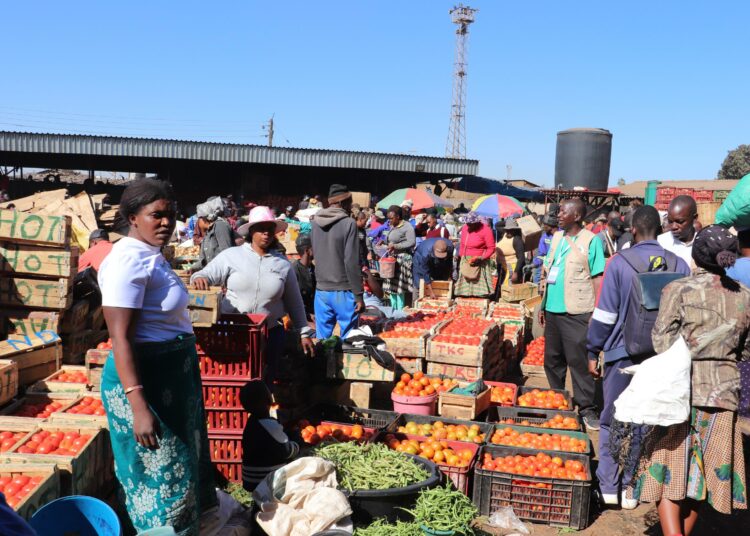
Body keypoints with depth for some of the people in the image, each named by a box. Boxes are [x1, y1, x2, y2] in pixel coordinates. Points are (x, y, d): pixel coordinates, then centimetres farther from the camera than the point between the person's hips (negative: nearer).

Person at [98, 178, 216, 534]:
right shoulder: (128, 261, -21)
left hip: (171, 375, 10)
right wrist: (138, 405, -30)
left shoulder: (151, 255, 9)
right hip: (147, 378, -10)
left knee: (178, 467, 23)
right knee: (161, 476, 2)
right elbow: (121, 338, -26)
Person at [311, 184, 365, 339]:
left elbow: (316, 255, 11)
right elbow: (351, 262, -15)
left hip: (321, 291, 5)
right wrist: (358, 295, -11)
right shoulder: (348, 223, -11)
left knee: (322, 339, 11)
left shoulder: (315, 223, 5)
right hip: (343, 292, -5)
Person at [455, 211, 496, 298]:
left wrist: (481, 258, -23)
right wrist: (460, 257, 12)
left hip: (479, 263, -6)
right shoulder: (465, 228, 6)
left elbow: (491, 248, -13)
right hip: (465, 261, 6)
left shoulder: (485, 230, -12)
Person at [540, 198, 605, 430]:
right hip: (552, 309, 7)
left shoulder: (590, 241, -7)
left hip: (576, 312, -7)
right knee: (552, 359, 14)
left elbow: (597, 279, -8)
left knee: (578, 361, -2)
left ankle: (587, 409, 8)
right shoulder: (556, 238, 12)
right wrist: (543, 305, 16)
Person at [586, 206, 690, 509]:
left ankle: (608, 486, 12)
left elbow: (605, 314, -7)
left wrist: (593, 352, 1)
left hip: (624, 352, -3)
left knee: (613, 420, 10)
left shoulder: (620, 262, -7)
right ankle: (629, 486, 18)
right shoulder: (679, 265, 2)